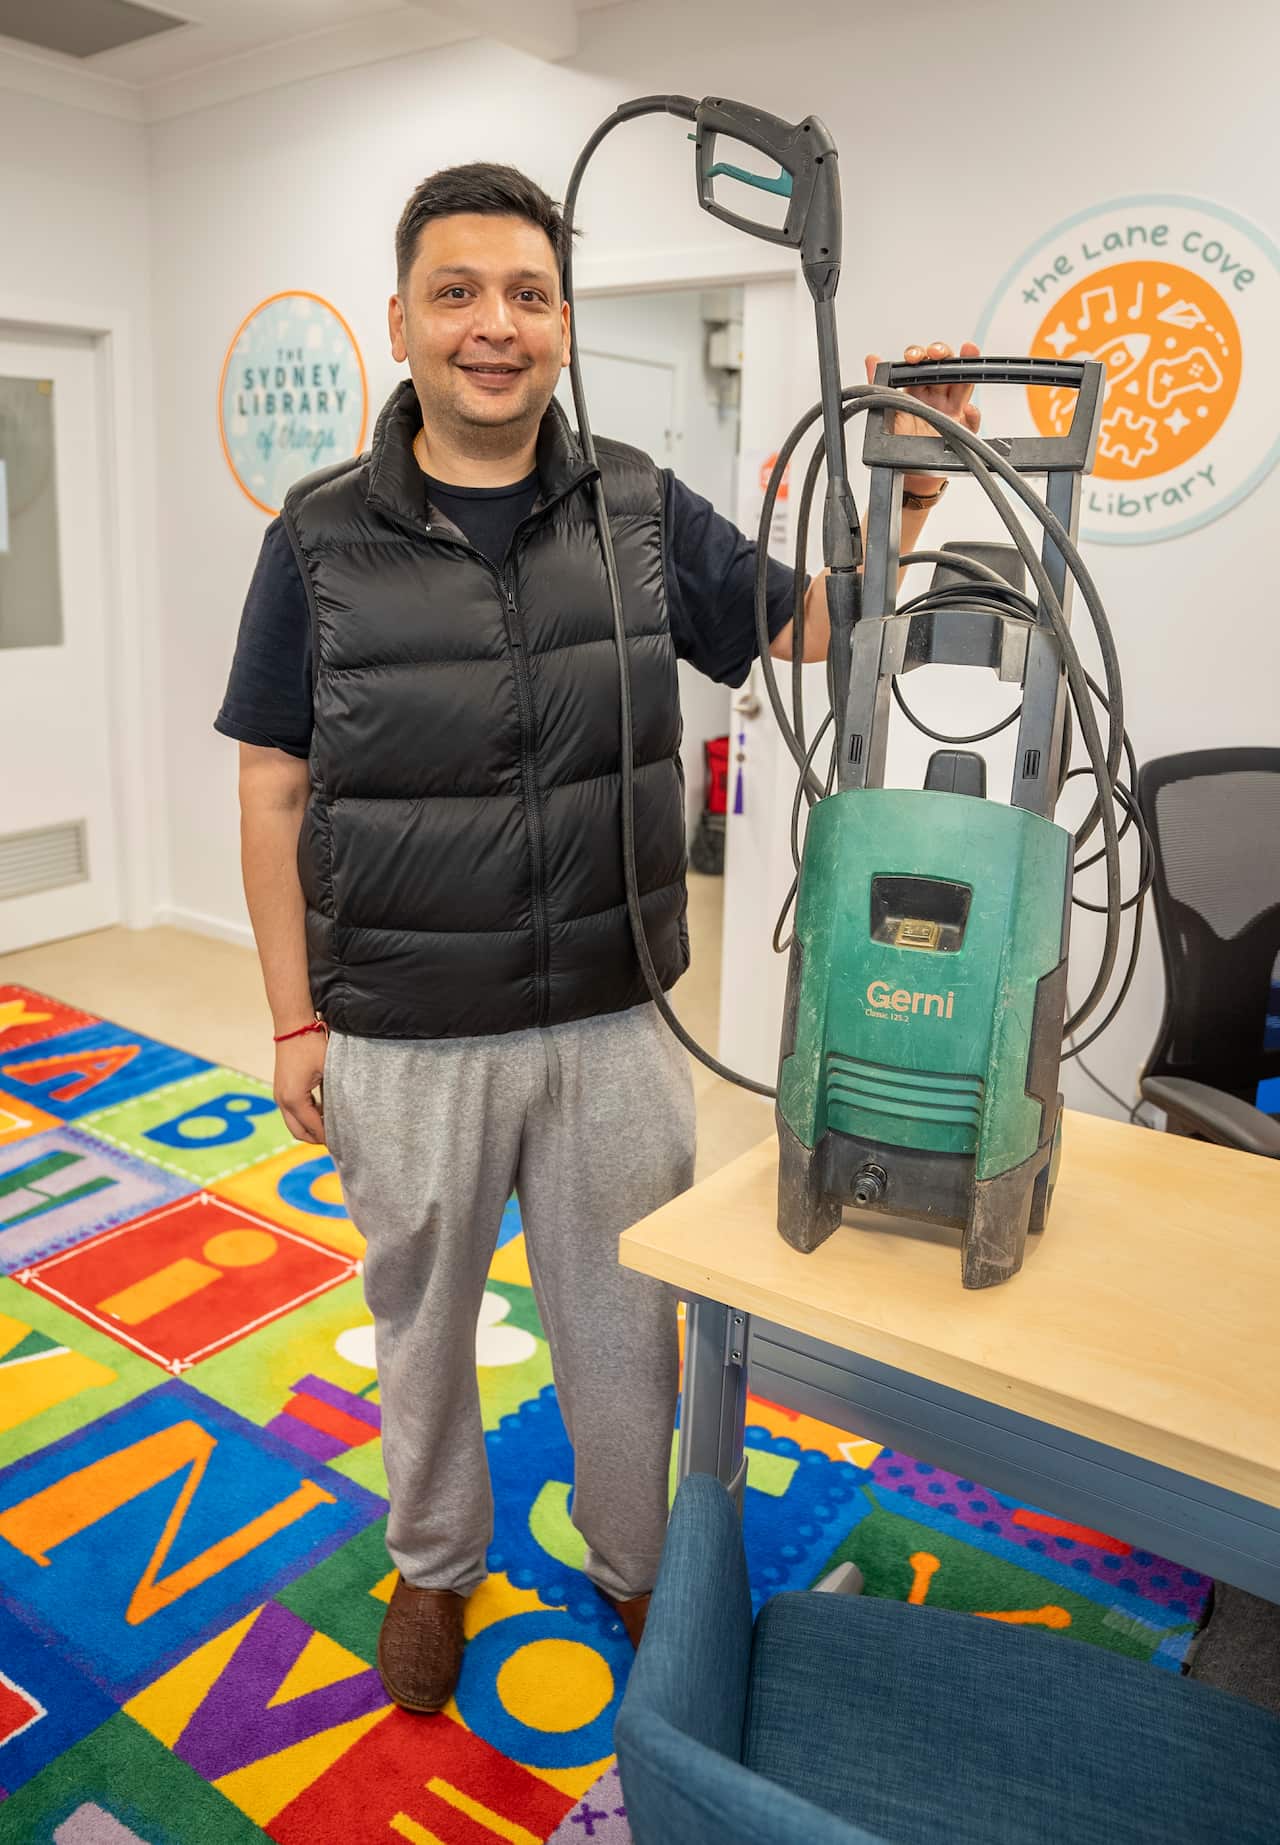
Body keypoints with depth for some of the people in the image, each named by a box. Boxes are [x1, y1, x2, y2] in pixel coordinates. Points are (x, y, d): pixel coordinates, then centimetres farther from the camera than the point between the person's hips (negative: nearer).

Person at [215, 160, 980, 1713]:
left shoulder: (640, 511, 1)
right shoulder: (321, 535, -4)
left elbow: (809, 626, 9)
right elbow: (274, 788, -2)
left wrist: (906, 489, -8)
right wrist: (296, 1021, -3)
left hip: (611, 1025, 1)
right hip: (403, 1045, 0)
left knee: (622, 1325, 16)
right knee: (423, 1321, 19)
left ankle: (634, 1563, 44)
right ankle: (436, 1564, 47)